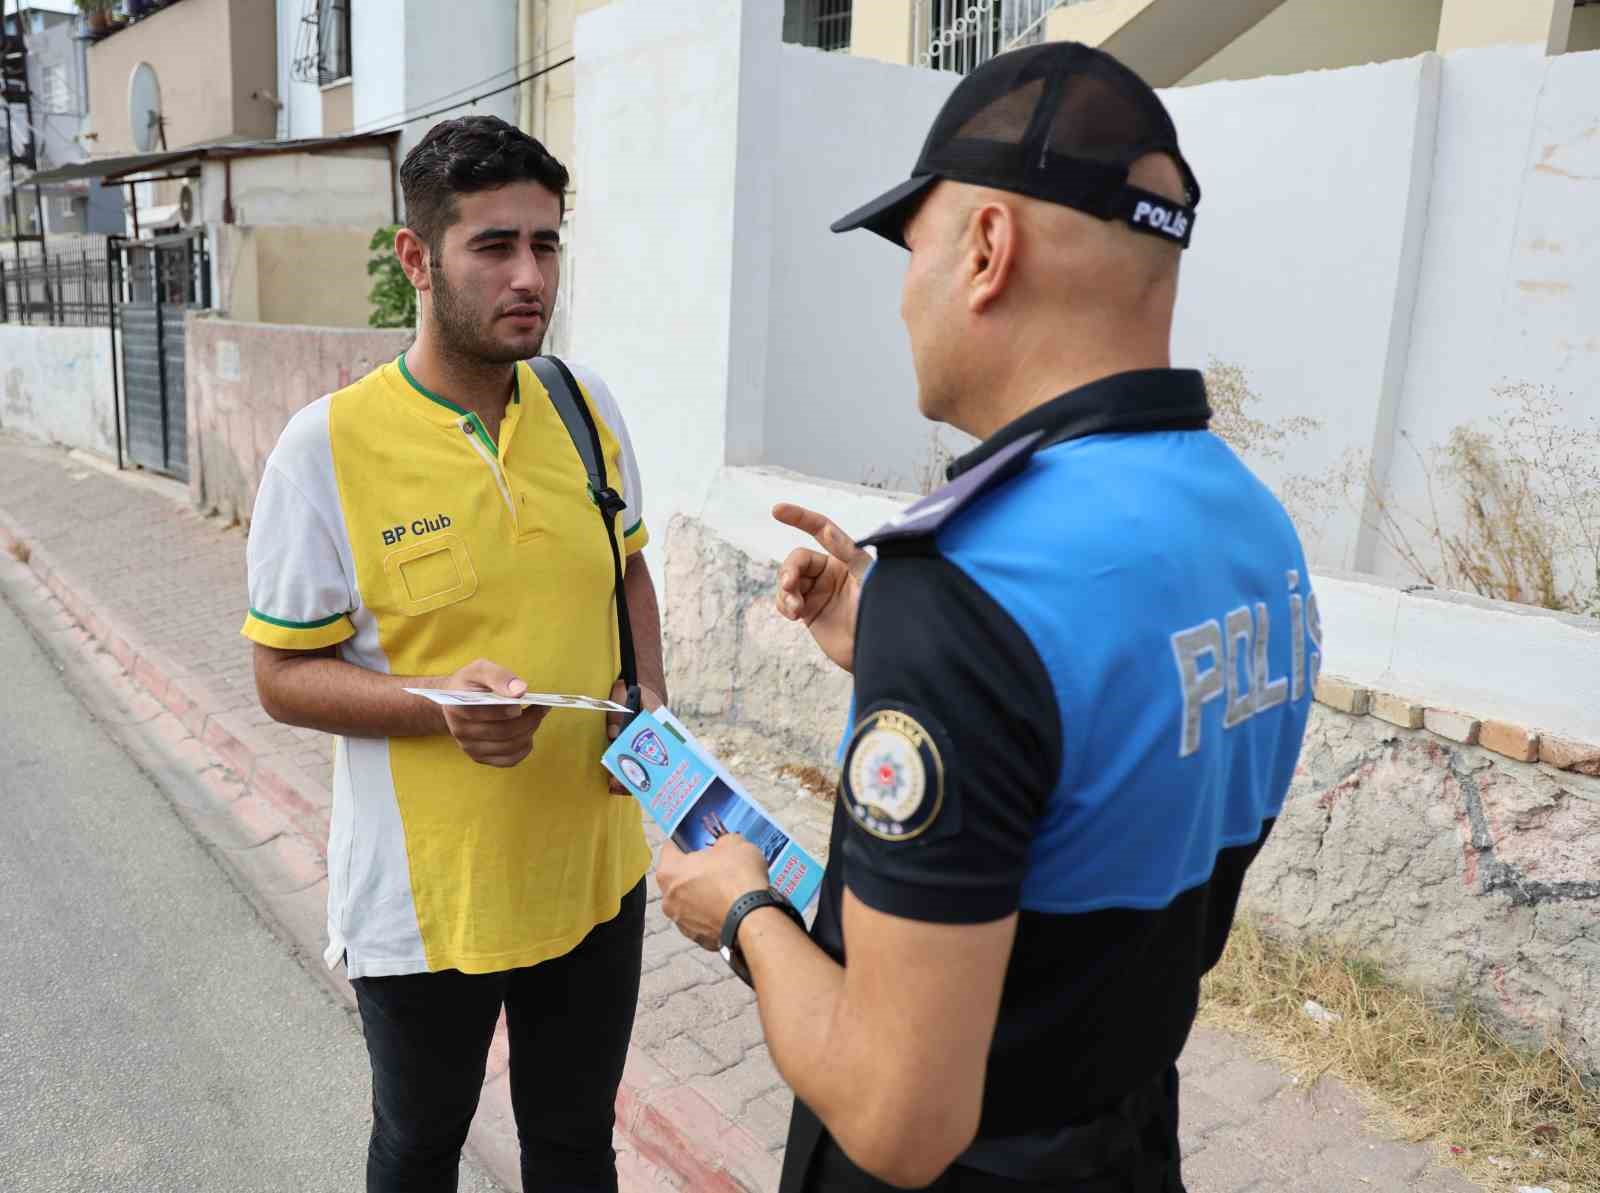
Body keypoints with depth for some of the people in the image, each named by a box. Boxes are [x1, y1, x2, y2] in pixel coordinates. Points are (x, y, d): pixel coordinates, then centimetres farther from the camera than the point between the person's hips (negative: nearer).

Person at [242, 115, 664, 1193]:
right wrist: (440, 703, -27)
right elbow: (285, 674, -9)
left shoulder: (588, 406, -2)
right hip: (426, 893, -3)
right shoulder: (327, 447, -15)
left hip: (594, 867, 4)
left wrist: (649, 697, -7)